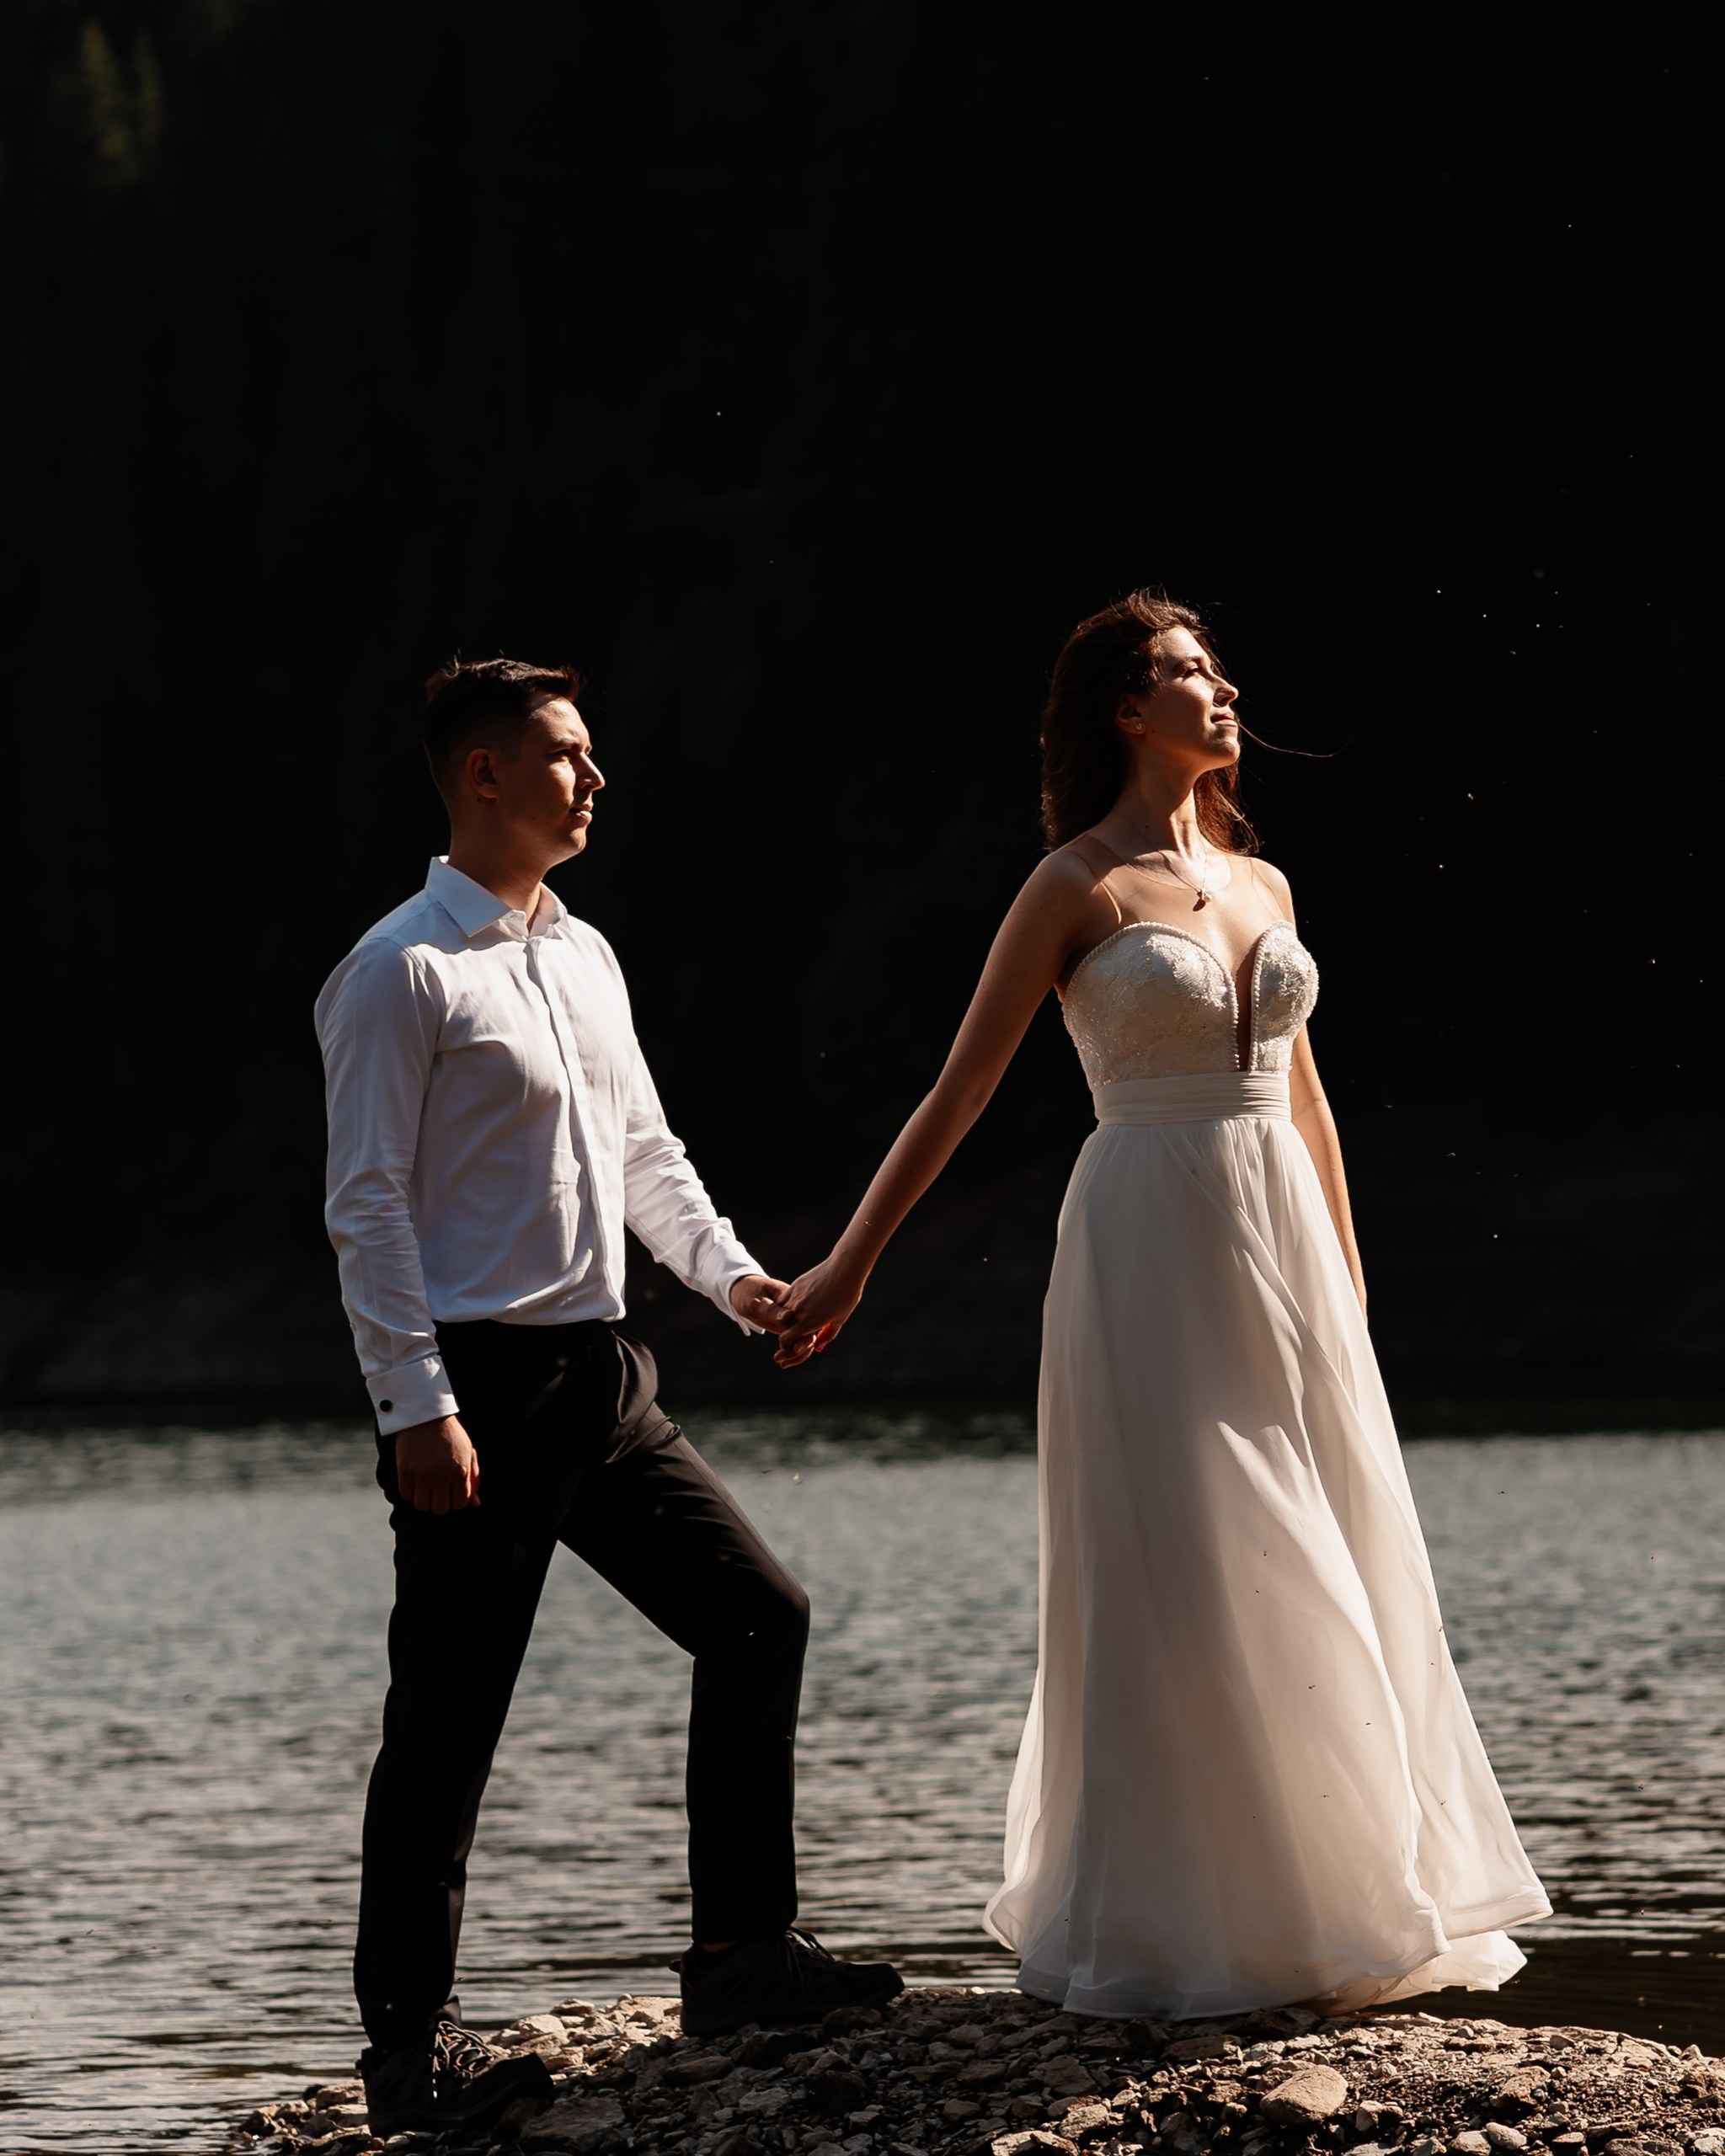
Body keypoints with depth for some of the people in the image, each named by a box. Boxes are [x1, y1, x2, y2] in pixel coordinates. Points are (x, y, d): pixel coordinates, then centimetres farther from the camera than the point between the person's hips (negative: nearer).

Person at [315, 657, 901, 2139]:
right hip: (478, 1388, -8)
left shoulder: (585, 957, 15)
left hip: (600, 1374, 8)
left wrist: (729, 1272, 6)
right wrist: (416, 1406, -19)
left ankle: (743, 1953, 16)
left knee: (759, 1615, 7)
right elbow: (367, 1202, -13)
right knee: (449, 1720, -3)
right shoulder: (403, 972, -9)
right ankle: (408, 2043, 5)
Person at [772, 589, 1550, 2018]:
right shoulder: (1076, 890, -4)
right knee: (1172, 1589, -4)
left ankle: (1330, 1903, 16)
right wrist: (849, 1266, -4)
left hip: (1285, 1253, 6)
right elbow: (959, 1095, -3)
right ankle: (1167, 1931, 4)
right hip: (1152, 1254, -6)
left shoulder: (1261, 885, 14)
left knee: (1322, 1591, 7)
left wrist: (1347, 1284, 18)